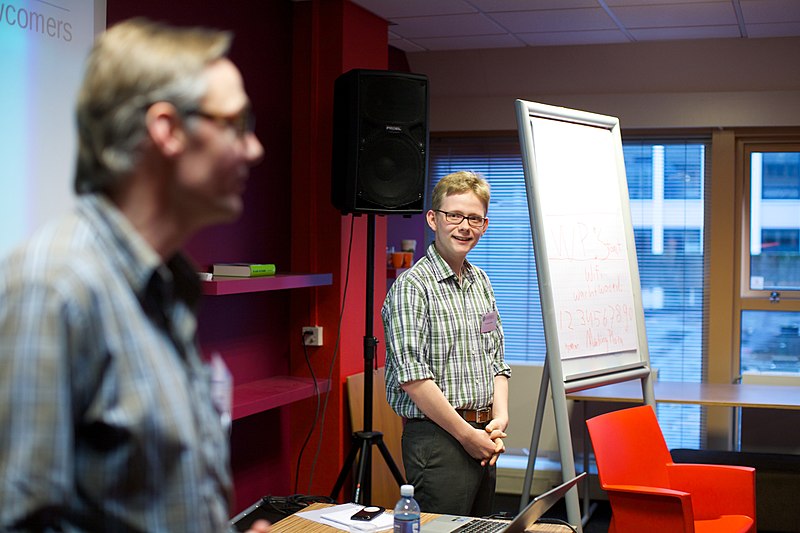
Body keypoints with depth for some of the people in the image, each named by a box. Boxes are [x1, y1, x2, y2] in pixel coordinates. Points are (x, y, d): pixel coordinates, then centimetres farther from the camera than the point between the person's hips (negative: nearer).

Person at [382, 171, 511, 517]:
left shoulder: (481, 282, 14)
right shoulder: (412, 286, -12)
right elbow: (412, 377, -19)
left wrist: (500, 418, 0)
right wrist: (467, 435, -14)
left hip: (482, 439, 8)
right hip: (438, 438, -8)